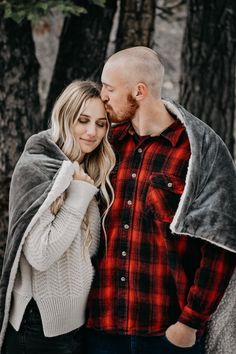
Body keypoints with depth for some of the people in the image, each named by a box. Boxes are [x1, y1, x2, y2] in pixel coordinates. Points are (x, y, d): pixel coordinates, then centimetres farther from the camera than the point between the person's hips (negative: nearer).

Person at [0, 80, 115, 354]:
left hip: (81, 318, 6)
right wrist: (79, 195, -18)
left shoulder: (94, 174, 6)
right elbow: (40, 256, -22)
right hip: (39, 323, -6)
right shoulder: (34, 169, -13)